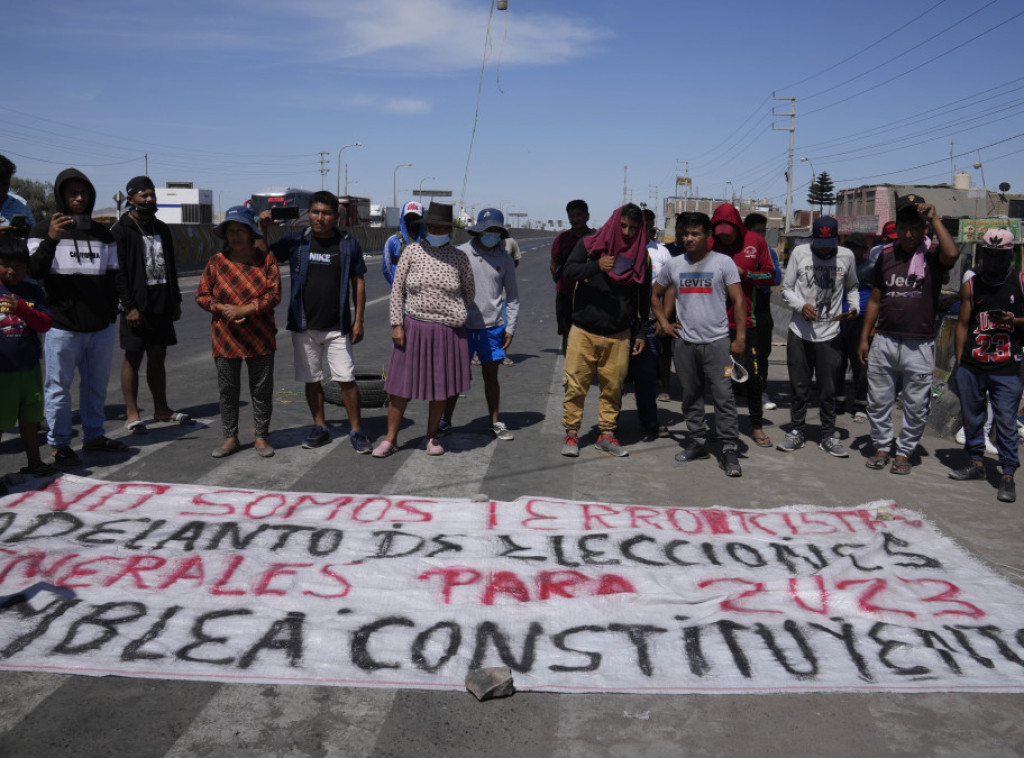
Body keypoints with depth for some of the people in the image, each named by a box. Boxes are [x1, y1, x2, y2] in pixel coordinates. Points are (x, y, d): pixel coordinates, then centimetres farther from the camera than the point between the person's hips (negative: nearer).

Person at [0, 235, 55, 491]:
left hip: (29, 368, 3)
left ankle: (34, 462, 31)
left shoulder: (33, 292, 4)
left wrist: (22, 309, -19)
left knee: (30, 417, 16)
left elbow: (45, 324, -4)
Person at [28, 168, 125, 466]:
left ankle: (94, 435, 27)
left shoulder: (102, 233, 14)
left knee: (96, 384, 14)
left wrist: (112, 315, 14)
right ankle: (59, 444, 10)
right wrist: (51, 240, -27)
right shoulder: (44, 230, 0)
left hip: (100, 326, 5)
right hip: (62, 326, -5)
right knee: (58, 386, 0)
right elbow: (33, 271, -13)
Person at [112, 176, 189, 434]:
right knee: (133, 359, 0)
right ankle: (132, 414, 7)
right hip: (137, 306, -6)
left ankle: (161, 409, 21)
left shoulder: (162, 228, 14)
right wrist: (129, 306, -17)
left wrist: (175, 301, 14)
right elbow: (118, 272, -11)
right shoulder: (120, 231, -6)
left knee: (157, 357, 12)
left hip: (161, 304, 6)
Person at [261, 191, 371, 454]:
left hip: (337, 327, -2)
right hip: (304, 325, 2)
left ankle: (356, 430, 7)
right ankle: (320, 428, 23)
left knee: (346, 379, -4)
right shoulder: (296, 241, 2)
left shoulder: (348, 243, 1)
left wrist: (358, 320, -1)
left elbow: (358, 282, 4)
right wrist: (262, 229, -6)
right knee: (311, 380, 9)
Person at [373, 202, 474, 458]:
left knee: (440, 386, 9)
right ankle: (390, 439, 16)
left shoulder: (459, 258, -1)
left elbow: (469, 292, 13)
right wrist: (397, 325, -5)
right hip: (414, 328, 0)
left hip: (448, 331, 1)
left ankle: (432, 436, 26)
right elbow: (397, 289, 0)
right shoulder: (412, 251, -2)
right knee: (401, 385, 3)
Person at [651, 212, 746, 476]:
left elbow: (738, 300, -2)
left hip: (717, 341, -4)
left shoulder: (723, 262, -1)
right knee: (691, 396, 11)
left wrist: (740, 337, -7)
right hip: (684, 342, 4)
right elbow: (655, 296, 21)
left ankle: (730, 450, -2)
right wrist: (664, 323, 8)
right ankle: (697, 443, 24)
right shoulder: (673, 265, 8)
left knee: (724, 395, -7)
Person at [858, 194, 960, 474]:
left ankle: (904, 451, 21)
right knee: (878, 400, 9)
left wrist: (935, 219, -20)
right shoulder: (887, 254, 8)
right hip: (884, 342, 3)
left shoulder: (932, 254, -3)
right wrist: (864, 338, 11)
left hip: (919, 345, -3)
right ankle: (882, 447, 25)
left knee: (916, 405, 5)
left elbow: (952, 254, -29)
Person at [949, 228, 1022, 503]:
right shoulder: (971, 286, 8)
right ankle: (977, 463, 27)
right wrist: (959, 361, 5)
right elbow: (962, 324, 10)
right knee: (972, 417, 12)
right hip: (971, 366, 3)